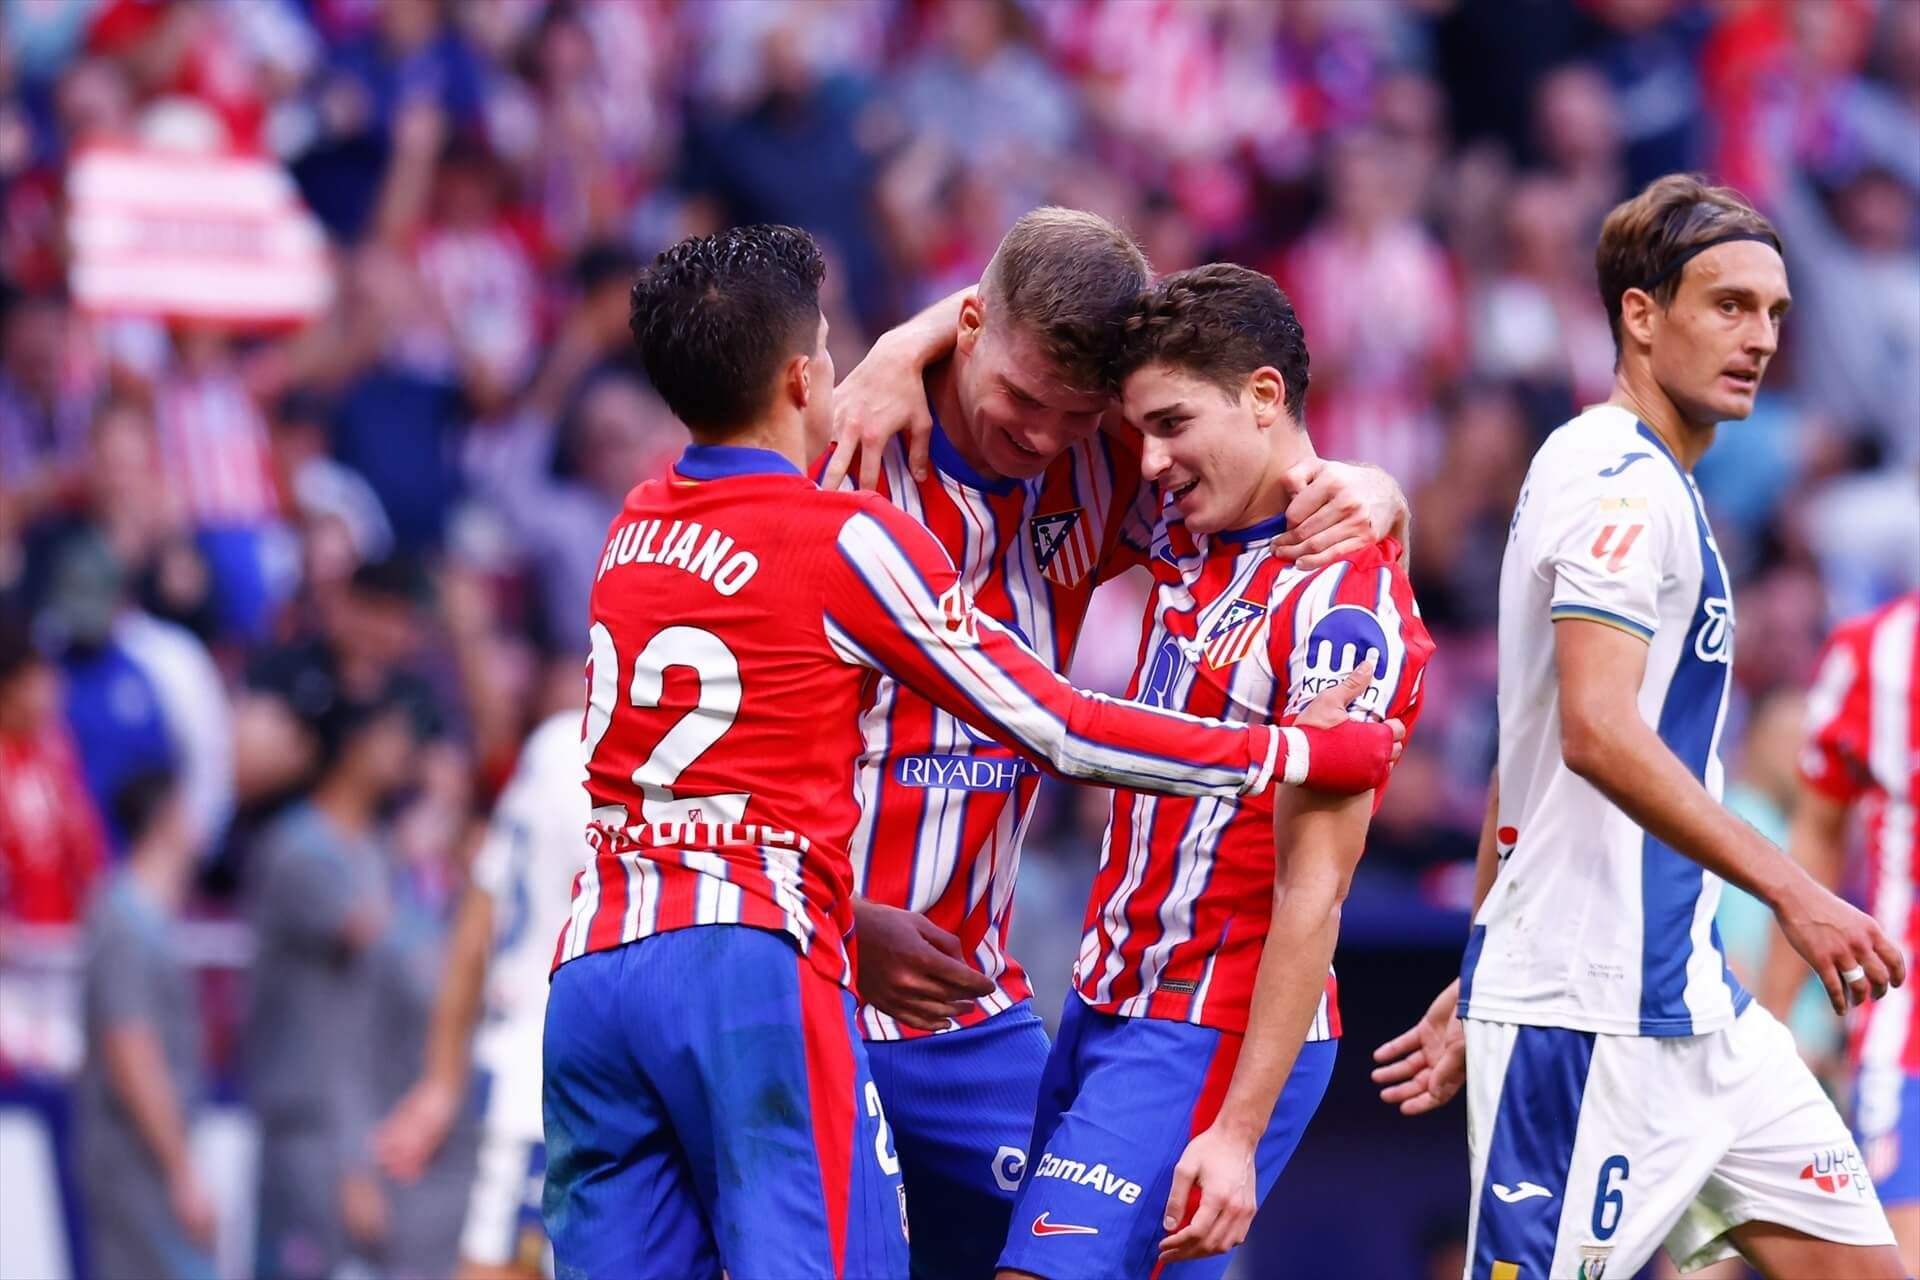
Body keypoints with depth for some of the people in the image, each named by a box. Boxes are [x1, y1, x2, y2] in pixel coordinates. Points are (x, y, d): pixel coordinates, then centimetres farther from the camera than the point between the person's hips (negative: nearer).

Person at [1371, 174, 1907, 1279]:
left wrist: (1483, 992, 26)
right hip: (1587, 1017, -10)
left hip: (1687, 1004, 10)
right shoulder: (1620, 478, -12)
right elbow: (1596, 732, -25)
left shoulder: (1652, 485, 19)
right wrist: (1792, 892, -29)